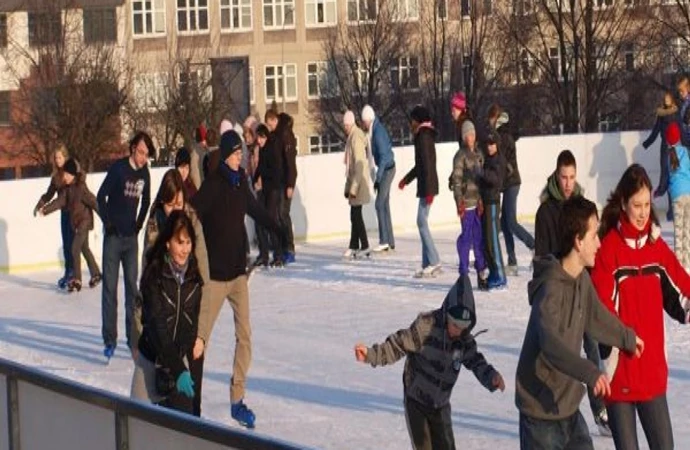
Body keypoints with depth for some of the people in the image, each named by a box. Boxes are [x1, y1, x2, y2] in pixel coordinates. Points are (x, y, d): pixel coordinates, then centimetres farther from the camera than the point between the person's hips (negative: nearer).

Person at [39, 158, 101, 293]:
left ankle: (76, 280, -8)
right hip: (76, 222, 9)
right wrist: (45, 209, -9)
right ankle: (96, 274, 30)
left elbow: (93, 201, -21)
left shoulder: (80, 187, -19)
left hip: (84, 222, -9)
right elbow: (60, 201, 1)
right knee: (84, 248, 17)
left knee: (75, 249, -11)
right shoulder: (68, 188, 3)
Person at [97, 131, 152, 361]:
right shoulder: (118, 169, -13)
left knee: (132, 286, 7)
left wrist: (139, 223, 8)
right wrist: (108, 223, -10)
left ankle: (133, 336, 14)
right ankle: (109, 339, 1)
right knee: (109, 287, -2)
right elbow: (101, 197, -11)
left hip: (131, 238, 5)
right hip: (113, 237, -5)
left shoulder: (144, 173, 3)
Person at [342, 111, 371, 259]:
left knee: (356, 215, -7)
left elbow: (359, 165, -20)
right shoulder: (350, 138, 13)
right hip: (353, 181, 9)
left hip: (358, 182, -9)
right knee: (355, 215, 11)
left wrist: (353, 188, -20)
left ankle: (365, 247, -3)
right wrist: (348, 187, 19)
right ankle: (354, 247, 15)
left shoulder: (356, 138, -16)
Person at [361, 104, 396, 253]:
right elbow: (389, 145, 21)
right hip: (386, 169, 10)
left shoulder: (378, 133, -20)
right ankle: (390, 242, 14)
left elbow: (383, 156, -23)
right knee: (385, 205, 11)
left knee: (380, 204, -11)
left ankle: (384, 241, -12)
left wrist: (378, 178, -24)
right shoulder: (377, 128, 8)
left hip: (387, 169, -10)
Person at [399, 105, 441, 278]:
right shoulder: (425, 136, 18)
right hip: (426, 187, 10)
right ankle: (428, 264, 10)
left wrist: (428, 190, -23)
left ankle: (433, 262, -12)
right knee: (422, 222, 10)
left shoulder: (423, 136, -12)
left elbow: (427, 164, -19)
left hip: (427, 186, -10)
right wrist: (406, 179, 35)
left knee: (422, 222, -10)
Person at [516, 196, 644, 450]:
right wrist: (589, 373, -47)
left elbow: (595, 317, 22)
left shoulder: (582, 279, 3)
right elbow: (551, 344, -38)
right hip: (540, 408, -9)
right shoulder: (551, 288, -25)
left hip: (569, 405, 9)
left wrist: (627, 338, 37)